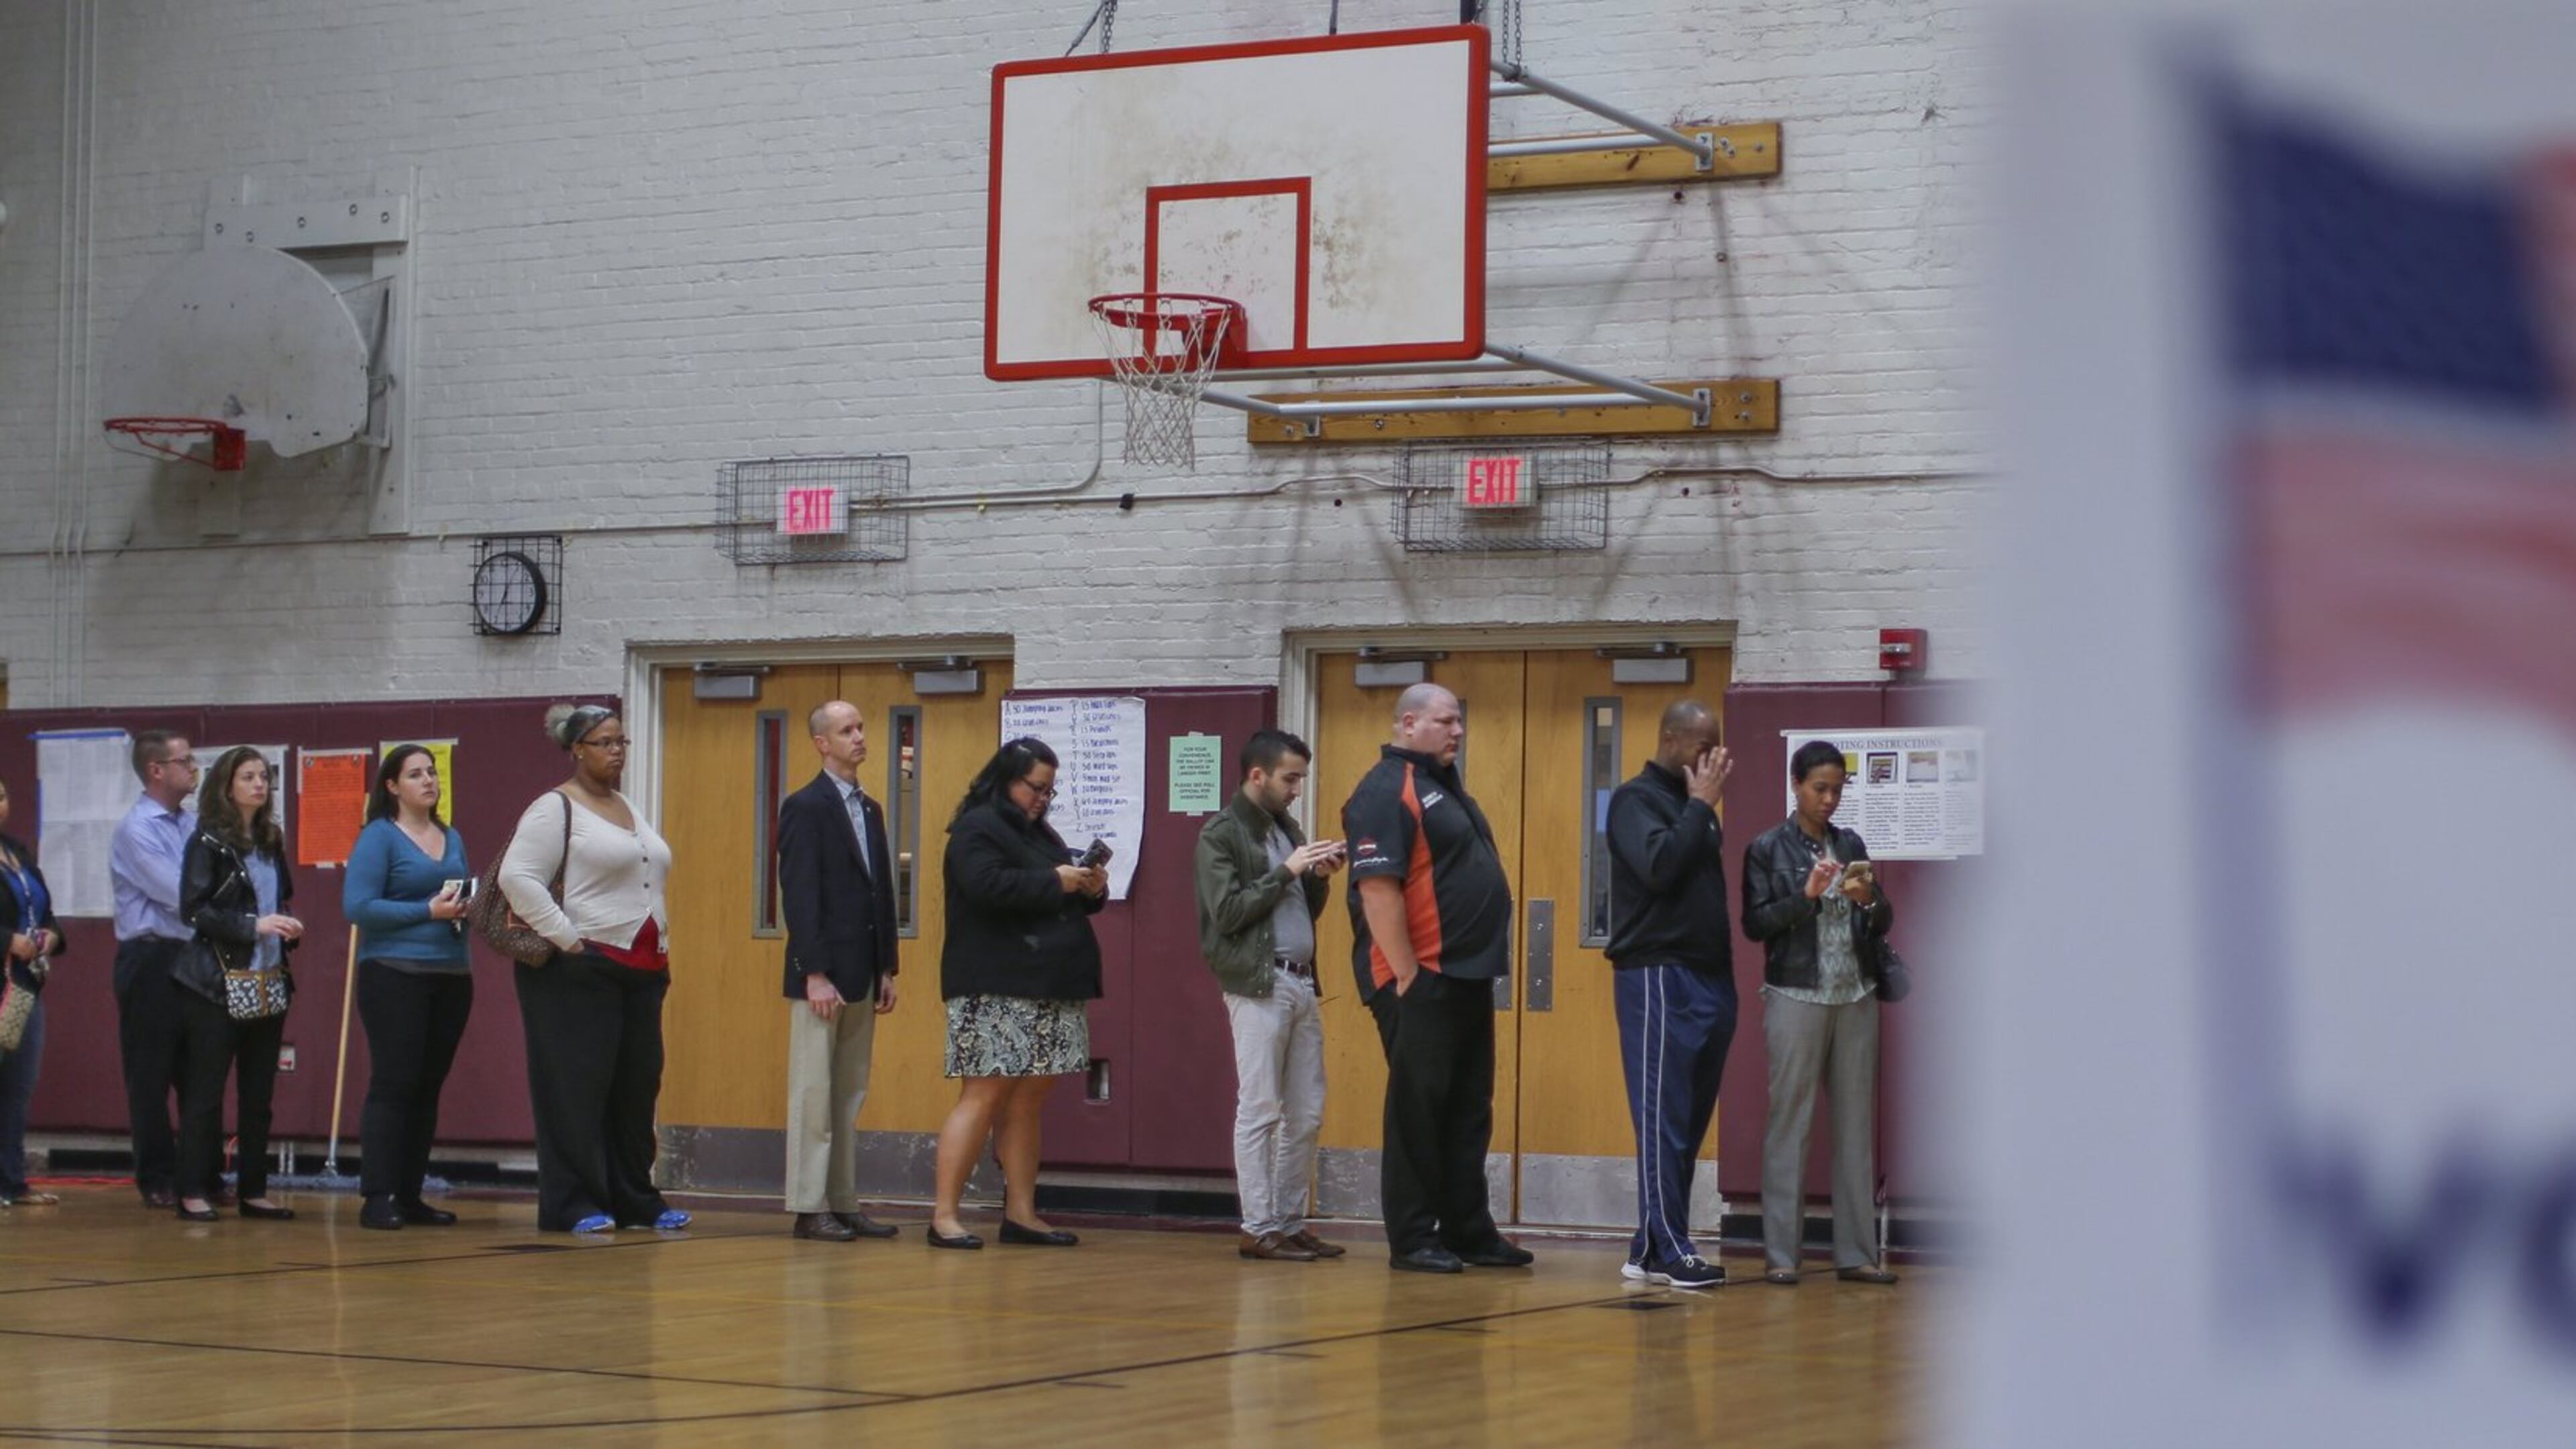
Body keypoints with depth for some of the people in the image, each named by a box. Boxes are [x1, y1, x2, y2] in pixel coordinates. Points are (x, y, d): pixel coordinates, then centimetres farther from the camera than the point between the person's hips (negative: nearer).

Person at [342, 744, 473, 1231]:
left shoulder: (451, 839, 16)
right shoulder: (378, 838, -4)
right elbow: (358, 907, -13)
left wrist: (466, 907, -1)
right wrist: (428, 911, -16)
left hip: (451, 976, 7)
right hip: (395, 974, -7)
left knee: (429, 1088, 7)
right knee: (393, 1083, -8)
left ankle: (410, 1195, 12)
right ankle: (377, 1197, -7)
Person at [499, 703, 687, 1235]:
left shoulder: (630, 812, 19)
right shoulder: (555, 808, -7)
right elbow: (517, 878, -17)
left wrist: (657, 950, 15)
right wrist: (567, 939, -19)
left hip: (641, 970, 8)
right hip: (581, 971, -8)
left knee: (637, 1088, 8)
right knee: (577, 1090, -6)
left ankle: (635, 1201, 14)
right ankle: (574, 1206, -2)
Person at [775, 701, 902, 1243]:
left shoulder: (869, 810, 16)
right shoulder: (805, 808, -8)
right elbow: (800, 896, -13)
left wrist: (887, 969, 12)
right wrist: (816, 974, -18)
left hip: (862, 975, 8)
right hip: (822, 975, -8)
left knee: (850, 1095, 9)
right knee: (814, 1095, -3)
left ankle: (844, 1203, 13)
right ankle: (810, 1208, 0)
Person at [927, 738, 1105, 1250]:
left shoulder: (1039, 832, 22)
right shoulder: (977, 828, -6)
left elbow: (1064, 900, 27)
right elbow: (988, 886, -22)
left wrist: (1091, 889, 5)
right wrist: (1055, 882, -17)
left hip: (1046, 993, 9)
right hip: (995, 992, -9)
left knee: (1027, 1104, 8)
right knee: (984, 1097, -10)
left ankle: (1021, 1214, 10)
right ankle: (944, 1216, -8)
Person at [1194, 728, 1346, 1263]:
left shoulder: (1287, 830, 17)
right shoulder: (1221, 834, -5)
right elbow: (1227, 911, -14)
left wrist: (1319, 878, 2)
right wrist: (1286, 871, -13)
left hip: (1301, 983, 8)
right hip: (1258, 984, -8)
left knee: (1307, 1113, 7)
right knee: (1260, 1110, -6)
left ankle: (1291, 1222, 13)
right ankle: (1258, 1229, -3)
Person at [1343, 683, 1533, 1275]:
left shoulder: (1442, 787, 18)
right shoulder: (1387, 791, -12)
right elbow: (1377, 888, -20)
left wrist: (1486, 965, 16)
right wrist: (1407, 975, -21)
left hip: (1468, 979, 9)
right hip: (1422, 982, -9)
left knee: (1468, 1114, 12)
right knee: (1418, 1111, -3)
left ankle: (1468, 1232, 19)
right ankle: (1412, 1240, 3)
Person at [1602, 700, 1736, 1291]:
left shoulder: (1693, 805, 19)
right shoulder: (1636, 799, -4)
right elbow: (1658, 866, -20)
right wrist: (1701, 804, -12)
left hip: (1709, 978, 8)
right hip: (1659, 977, -8)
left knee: (1689, 1124, 7)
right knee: (1663, 1120, -8)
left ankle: (1652, 1247, 11)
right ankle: (1667, 1251, -8)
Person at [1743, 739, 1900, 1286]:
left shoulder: (1851, 846, 12)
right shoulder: (1768, 849, 1)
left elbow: (1882, 927, 13)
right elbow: (1755, 923, -5)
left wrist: (1869, 902, -8)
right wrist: (1806, 896, -17)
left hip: (1855, 998, 4)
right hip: (1797, 996, -4)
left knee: (1856, 1123, 5)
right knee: (1790, 1122, -3)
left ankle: (1856, 1252, 8)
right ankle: (1780, 1254, 0)